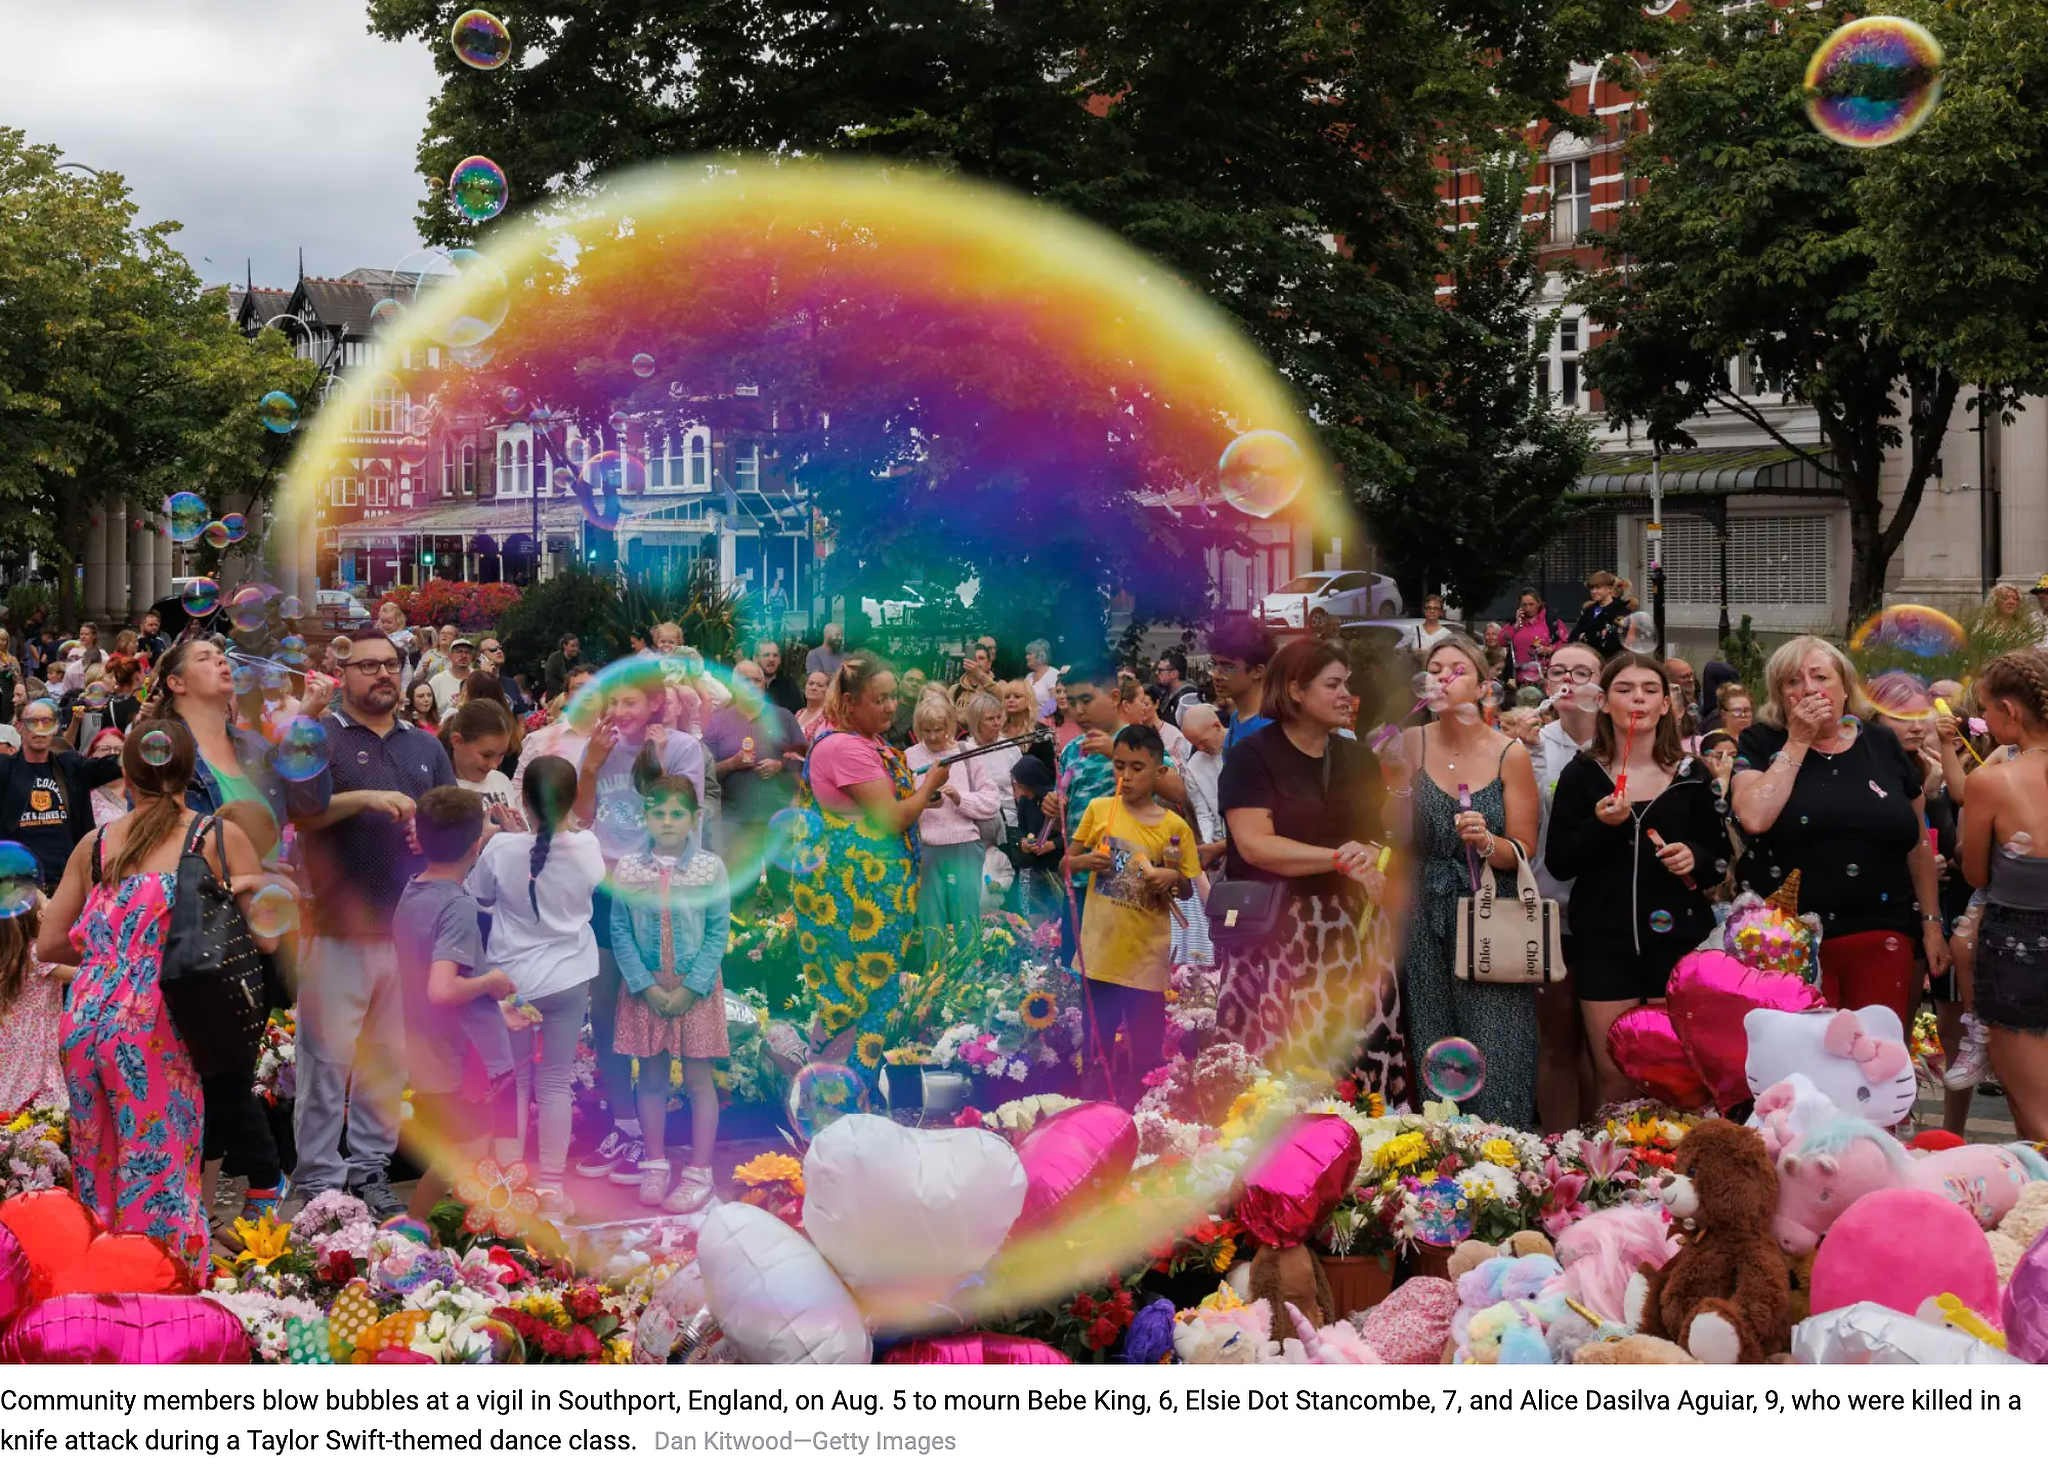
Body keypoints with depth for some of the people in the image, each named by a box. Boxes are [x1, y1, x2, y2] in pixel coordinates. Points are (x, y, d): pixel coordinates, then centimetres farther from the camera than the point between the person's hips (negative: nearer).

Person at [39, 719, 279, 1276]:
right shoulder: (220, 838, 1)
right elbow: (266, 937, -2)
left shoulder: (95, 844, 13)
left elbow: (48, 944, 15)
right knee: (160, 1185, 0)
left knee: (96, 1179, 16)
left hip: (83, 1020, 4)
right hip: (156, 1027, -4)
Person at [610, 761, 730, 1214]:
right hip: (645, 989, 2)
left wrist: (689, 988, -14)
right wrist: (647, 987, -11)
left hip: (695, 989, -2)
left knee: (698, 1078, 3)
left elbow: (718, 933, -7)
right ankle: (656, 1165, 22)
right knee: (651, 1078, 10)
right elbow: (620, 932, -3)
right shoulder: (628, 869, -3)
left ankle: (699, 1173, 10)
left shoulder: (710, 868, -7)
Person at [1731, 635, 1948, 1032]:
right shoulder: (1761, 744, 3)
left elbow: (1919, 845, 15)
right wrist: (1798, 742, -10)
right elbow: (1754, 818, -17)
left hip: (1882, 937, 2)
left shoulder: (1882, 745, 8)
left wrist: (1932, 923, 11)